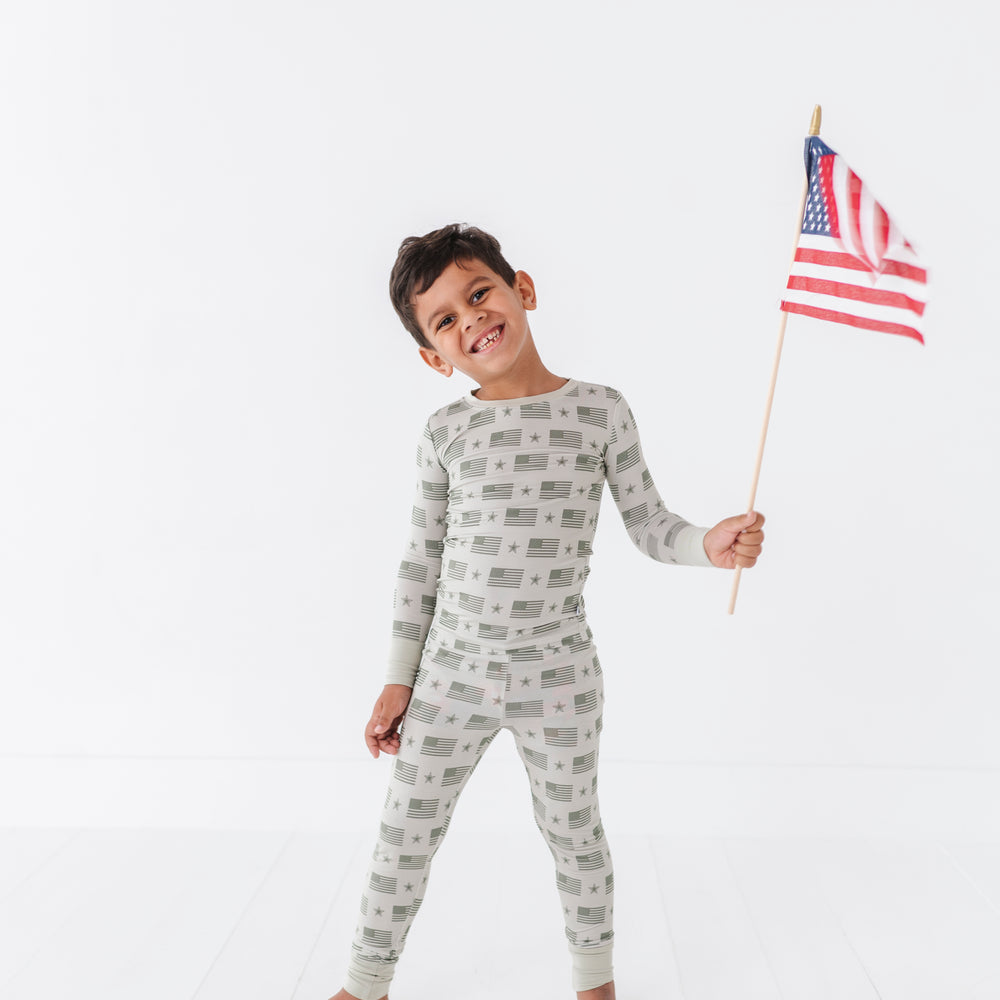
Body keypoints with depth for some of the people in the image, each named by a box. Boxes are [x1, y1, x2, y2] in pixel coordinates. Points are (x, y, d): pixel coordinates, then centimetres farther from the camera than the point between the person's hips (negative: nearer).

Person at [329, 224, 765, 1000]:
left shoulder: (601, 410, -5)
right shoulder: (446, 432, -3)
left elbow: (650, 527, 1)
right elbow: (423, 561, 2)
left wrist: (710, 544, -20)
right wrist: (400, 680, 4)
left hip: (558, 680, -1)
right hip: (451, 676, 2)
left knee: (573, 830, 18)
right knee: (406, 833, 14)